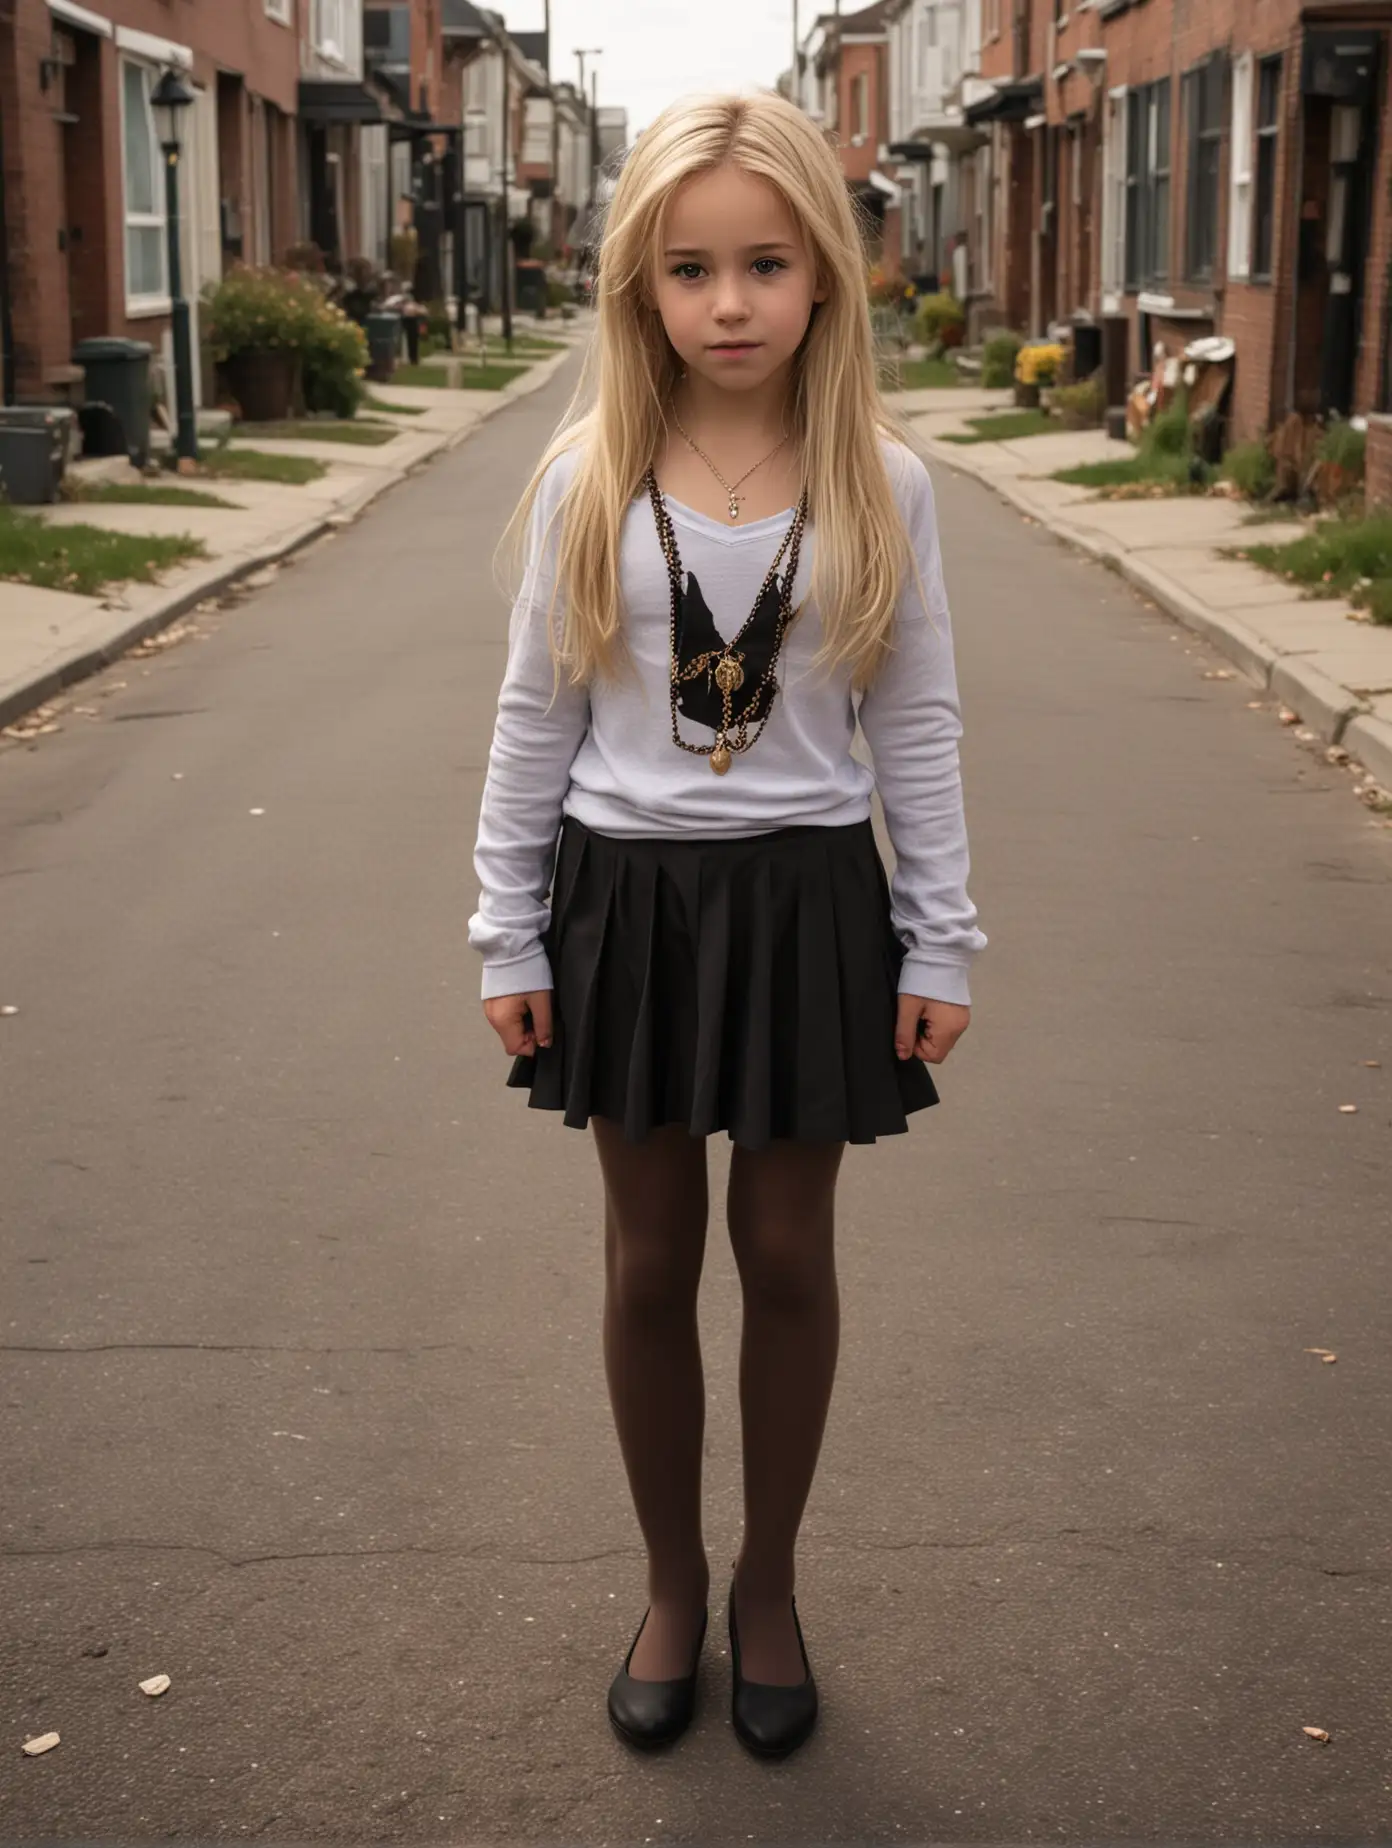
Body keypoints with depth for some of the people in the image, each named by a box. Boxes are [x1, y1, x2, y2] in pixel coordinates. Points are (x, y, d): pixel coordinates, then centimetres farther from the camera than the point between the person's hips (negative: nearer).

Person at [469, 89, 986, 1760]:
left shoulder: (879, 484, -5)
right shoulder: (586, 479, -4)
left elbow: (917, 728, 0)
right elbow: (534, 720, 1)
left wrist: (939, 944, -1)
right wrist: (509, 935, 0)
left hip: (807, 902, 0)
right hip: (629, 897, 1)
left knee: (788, 1252, 11)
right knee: (650, 1259, 12)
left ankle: (768, 1584, 32)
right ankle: (671, 1583, 32)